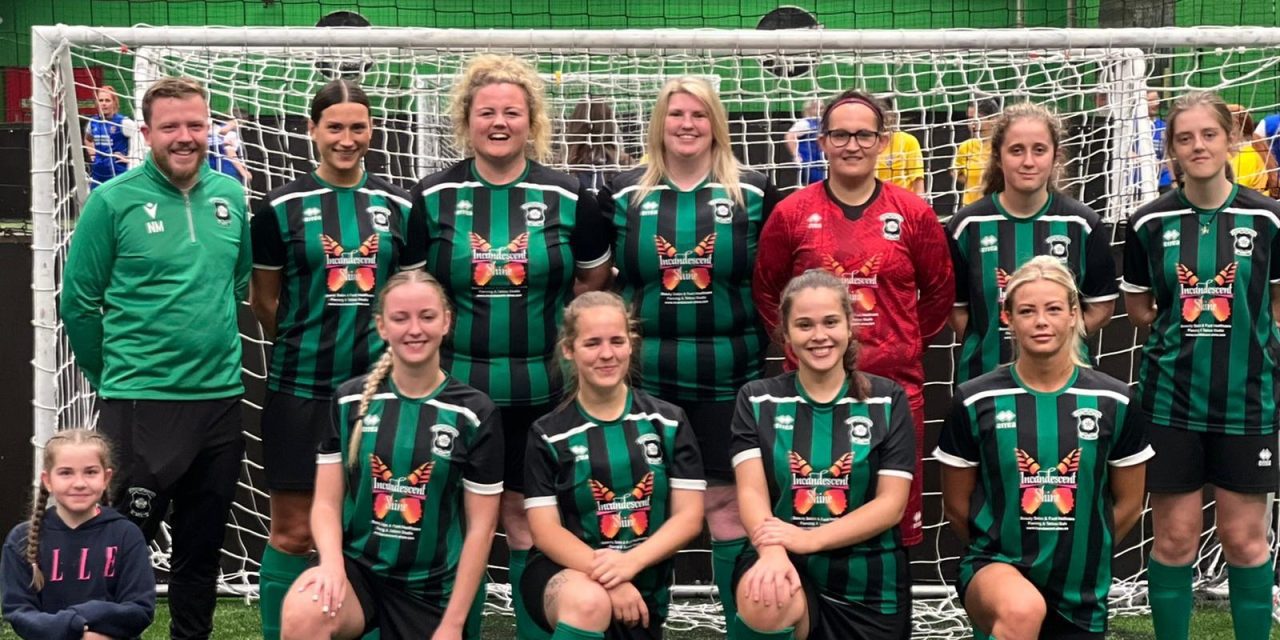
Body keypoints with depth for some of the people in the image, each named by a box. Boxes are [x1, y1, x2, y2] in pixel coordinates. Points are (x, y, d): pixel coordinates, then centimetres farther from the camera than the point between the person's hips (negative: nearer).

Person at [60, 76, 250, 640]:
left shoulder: (230, 196, 5)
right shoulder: (113, 201, -8)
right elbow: (78, 301, -3)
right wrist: (111, 376, 4)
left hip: (220, 398, 5)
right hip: (139, 402, -4)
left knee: (202, 546, 15)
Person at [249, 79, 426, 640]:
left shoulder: (398, 206, 5)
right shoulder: (282, 208, -2)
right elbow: (263, 300, 7)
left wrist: (394, 352, 8)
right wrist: (303, 348, 11)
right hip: (300, 389, -2)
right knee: (293, 531, 2)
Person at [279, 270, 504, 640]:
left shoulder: (474, 413, -3)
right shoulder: (350, 400, 3)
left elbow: (481, 526, -2)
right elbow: (327, 501, 3)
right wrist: (332, 562, -19)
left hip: (430, 587, 0)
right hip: (358, 566, 0)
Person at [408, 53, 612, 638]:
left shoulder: (567, 197, 1)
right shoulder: (433, 196, 1)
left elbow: (595, 278, 13)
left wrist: (552, 320, 5)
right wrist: (442, 330, 2)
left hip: (541, 390, 0)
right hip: (457, 386, 0)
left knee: (526, 521, 7)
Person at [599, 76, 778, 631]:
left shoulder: (752, 192, 2)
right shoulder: (625, 194, 4)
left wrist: (762, 337, -2)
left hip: (729, 372, -1)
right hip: (646, 371, 1)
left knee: (728, 502, 4)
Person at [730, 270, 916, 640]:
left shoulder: (887, 401, 2)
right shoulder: (758, 400, 4)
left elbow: (891, 504, -5)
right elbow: (752, 492, -7)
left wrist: (808, 539, -20)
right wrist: (773, 552, -30)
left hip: (868, 581, 2)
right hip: (790, 568, -1)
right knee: (765, 604, -35)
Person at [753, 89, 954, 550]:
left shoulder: (913, 214, 3)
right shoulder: (791, 213, 2)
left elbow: (940, 290, 13)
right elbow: (765, 289, 12)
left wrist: (911, 342, 8)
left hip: (896, 383, 1)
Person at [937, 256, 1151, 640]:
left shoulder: (1113, 402, -1)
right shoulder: (976, 402, -6)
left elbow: (1129, 504, 9)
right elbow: (956, 505, 4)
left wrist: (1080, 554, 10)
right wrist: (1000, 550, 8)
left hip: (1080, 591, 3)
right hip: (994, 565, -3)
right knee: (1022, 609, -37)